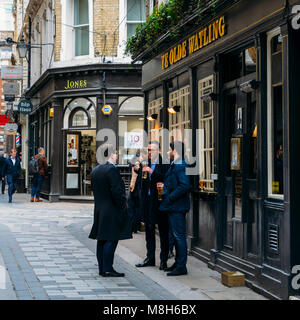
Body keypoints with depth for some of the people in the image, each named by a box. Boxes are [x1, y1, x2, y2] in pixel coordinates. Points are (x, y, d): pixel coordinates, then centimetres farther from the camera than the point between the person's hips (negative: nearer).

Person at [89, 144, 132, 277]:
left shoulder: (95, 170, 11)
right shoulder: (112, 169, -16)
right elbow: (116, 191, -20)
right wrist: (123, 206, -11)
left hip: (99, 210, 9)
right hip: (112, 211, -9)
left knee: (102, 240, 11)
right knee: (111, 240, -4)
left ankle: (102, 268, 17)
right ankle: (107, 269, -3)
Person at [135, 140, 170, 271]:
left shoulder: (164, 164, -7)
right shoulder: (145, 164, 11)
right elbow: (143, 183, 14)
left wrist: (152, 172, -24)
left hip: (160, 201, -6)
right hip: (147, 201, 6)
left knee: (163, 232, 2)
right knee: (149, 230, 12)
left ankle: (163, 260, 8)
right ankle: (150, 258, 21)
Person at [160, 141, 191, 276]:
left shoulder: (180, 166, -16)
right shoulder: (174, 165, 16)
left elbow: (185, 185, -25)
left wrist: (169, 198, -20)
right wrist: (166, 193, 12)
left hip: (177, 207, -11)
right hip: (173, 207, 11)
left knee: (179, 236, -6)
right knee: (176, 236, 16)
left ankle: (181, 267, -2)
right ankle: (178, 263, 25)